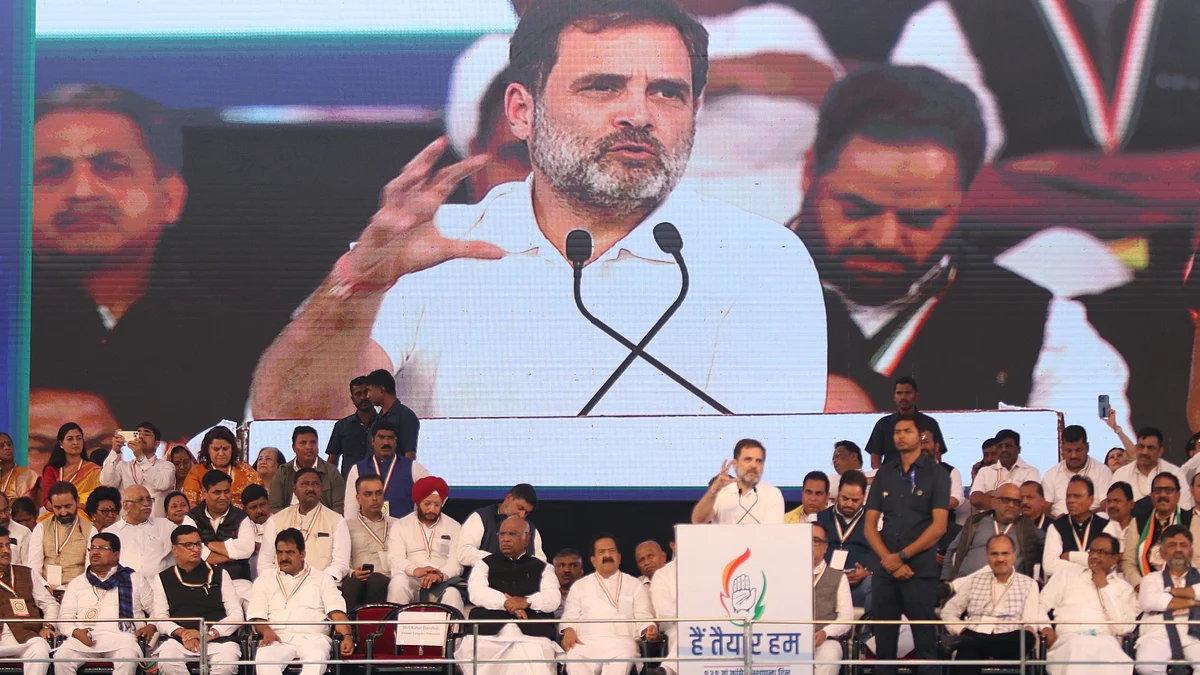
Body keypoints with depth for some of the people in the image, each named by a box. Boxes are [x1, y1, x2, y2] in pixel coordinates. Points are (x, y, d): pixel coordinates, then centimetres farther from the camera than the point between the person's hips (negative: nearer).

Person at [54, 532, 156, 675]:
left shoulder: (134, 580, 19)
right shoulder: (76, 584, 23)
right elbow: (64, 618, 16)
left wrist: (151, 626, -5)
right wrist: (76, 632, -7)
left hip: (121, 637, -2)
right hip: (85, 638, 2)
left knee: (127, 660, -36)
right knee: (61, 658, -28)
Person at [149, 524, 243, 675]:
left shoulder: (219, 575, 17)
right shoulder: (163, 579, 18)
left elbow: (236, 614, 7)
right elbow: (160, 619, 8)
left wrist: (210, 634, -10)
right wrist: (182, 632, -13)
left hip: (218, 638, 0)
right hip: (178, 640, 0)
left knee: (226, 663, -34)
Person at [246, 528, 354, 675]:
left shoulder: (322, 579, 21)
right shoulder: (264, 581, 24)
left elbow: (337, 612, 8)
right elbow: (256, 616, 12)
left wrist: (347, 636, -12)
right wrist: (267, 631, -12)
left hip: (312, 638, -1)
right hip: (278, 638, 1)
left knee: (316, 657, -38)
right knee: (264, 657, -36)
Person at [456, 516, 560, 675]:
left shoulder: (542, 568, 22)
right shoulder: (485, 564, 21)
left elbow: (553, 599, 5)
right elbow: (477, 592, 2)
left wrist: (527, 602, -16)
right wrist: (506, 603, -15)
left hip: (532, 633, 0)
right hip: (488, 632, 0)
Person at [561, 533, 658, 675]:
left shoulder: (635, 585, 19)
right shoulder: (580, 586, 23)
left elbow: (643, 618, 13)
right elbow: (570, 617, 18)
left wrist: (650, 630, -11)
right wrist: (569, 631, -5)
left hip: (620, 641, -1)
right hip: (586, 642, 1)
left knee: (621, 662, -37)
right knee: (574, 659, -34)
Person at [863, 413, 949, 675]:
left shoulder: (936, 474, 3)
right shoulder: (884, 474, 13)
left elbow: (939, 526, -6)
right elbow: (870, 525, 9)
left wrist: (901, 557, -11)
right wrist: (888, 560, -6)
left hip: (921, 569, -4)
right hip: (885, 569, 4)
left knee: (924, 641, -5)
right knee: (884, 641, 3)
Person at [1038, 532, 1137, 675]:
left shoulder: (1124, 588, 19)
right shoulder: (1068, 574, 23)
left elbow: (1123, 627, 2)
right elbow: (1040, 605, 18)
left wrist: (1104, 587, 4)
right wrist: (1046, 627, -4)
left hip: (1105, 641, 0)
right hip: (1068, 640, 0)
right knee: (1076, 648, -39)